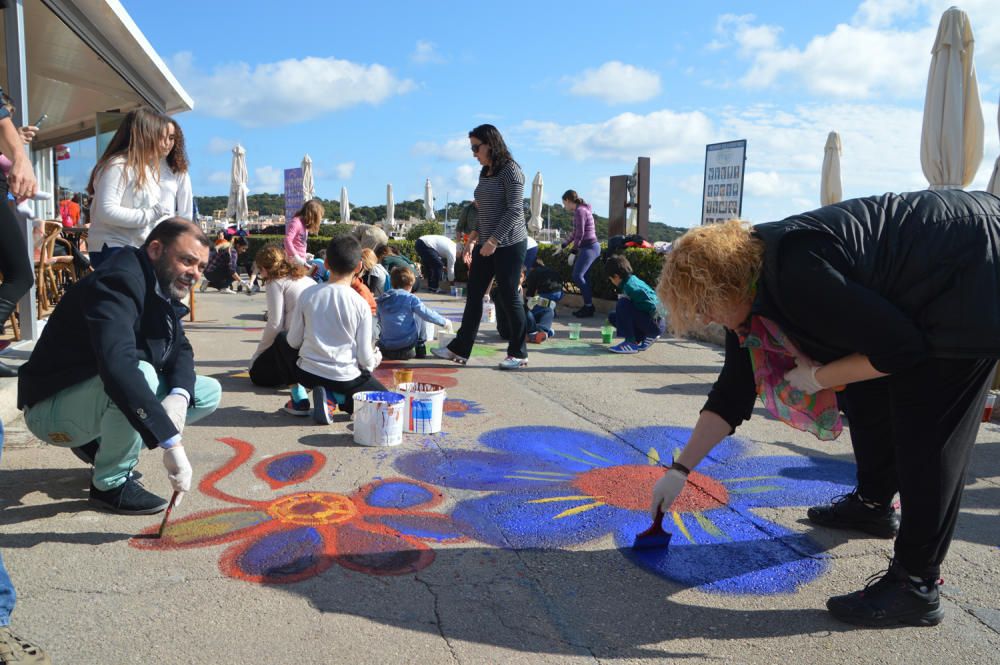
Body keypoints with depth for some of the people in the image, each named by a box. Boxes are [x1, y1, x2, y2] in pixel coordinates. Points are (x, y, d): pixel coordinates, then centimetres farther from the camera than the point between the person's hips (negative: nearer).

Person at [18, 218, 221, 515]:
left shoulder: (161, 286, 0)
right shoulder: (119, 281, -29)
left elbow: (180, 349, -1)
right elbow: (118, 367, -44)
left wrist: (179, 396, -25)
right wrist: (171, 442, -47)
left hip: (104, 395, 9)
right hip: (54, 408, -9)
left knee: (209, 392, 3)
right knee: (137, 376, -36)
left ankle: (101, 444, 9)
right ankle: (110, 484, -14)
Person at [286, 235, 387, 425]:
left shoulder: (308, 294, -7)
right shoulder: (361, 304, -13)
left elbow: (293, 341, 1)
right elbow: (365, 357, -10)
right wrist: (375, 359, 14)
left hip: (308, 373, 3)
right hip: (345, 377, -2)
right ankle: (339, 398, -5)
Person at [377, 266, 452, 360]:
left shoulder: (382, 300, 7)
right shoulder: (410, 298, -5)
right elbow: (427, 314, -3)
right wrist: (444, 322, 11)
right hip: (406, 344, -5)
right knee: (418, 316, 19)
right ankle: (421, 350, 20)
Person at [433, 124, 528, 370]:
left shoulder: (510, 170, -10)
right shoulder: (485, 174, 14)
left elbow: (514, 210, -18)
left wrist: (493, 240, -22)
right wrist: (473, 239, 10)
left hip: (509, 244, -8)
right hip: (486, 245, 8)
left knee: (509, 298, -2)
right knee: (474, 295, 7)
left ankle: (518, 353, 10)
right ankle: (459, 349, 12)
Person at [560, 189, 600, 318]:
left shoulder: (580, 211, -13)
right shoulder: (580, 210, 17)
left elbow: (580, 234, -15)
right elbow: (576, 234, 23)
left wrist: (573, 247, 2)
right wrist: (563, 246, 25)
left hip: (589, 247, -10)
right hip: (588, 247, 10)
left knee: (577, 276, -13)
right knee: (582, 276, 8)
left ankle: (589, 306, -10)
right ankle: (588, 306, 11)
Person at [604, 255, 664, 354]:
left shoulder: (630, 286, -21)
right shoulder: (633, 280, 10)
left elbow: (652, 306, -27)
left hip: (656, 324, -10)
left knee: (622, 304, -23)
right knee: (612, 317, 10)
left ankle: (630, 343, -19)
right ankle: (646, 337, 14)